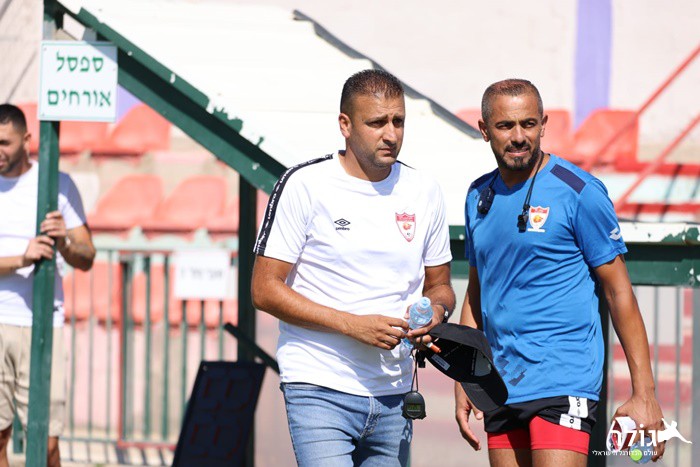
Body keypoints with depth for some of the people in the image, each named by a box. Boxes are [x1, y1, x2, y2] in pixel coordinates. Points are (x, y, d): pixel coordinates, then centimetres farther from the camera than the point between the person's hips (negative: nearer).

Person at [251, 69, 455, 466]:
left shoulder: (424, 192, 10)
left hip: (393, 398, 5)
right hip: (320, 390, -5)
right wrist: (352, 324, -16)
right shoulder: (305, 185, -5)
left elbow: (439, 285, 20)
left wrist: (435, 311, -5)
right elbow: (265, 289, -7)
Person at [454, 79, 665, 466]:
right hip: (501, 387, 6)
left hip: (563, 383, -6)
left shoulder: (579, 192, -5)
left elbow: (618, 292, -5)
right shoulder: (479, 197, 13)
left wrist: (644, 394, -10)